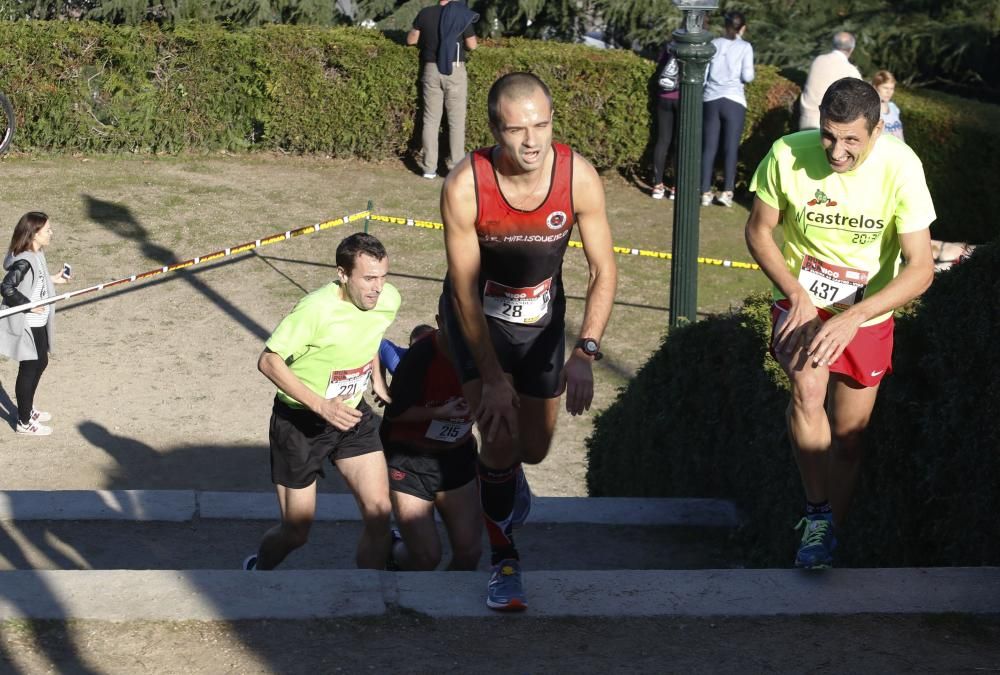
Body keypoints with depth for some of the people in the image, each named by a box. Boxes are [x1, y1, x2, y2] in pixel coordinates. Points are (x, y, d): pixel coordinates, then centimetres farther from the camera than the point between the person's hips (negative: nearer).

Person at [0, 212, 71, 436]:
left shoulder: (36, 255, 3)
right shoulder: (24, 262, -26)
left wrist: (52, 279, 12)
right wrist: (29, 305, -26)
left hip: (38, 323, 10)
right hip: (26, 326, -10)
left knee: (40, 363, 22)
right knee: (29, 369, 2)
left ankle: (27, 409, 40)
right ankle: (24, 422, 16)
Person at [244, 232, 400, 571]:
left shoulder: (389, 300, -10)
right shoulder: (317, 309, -30)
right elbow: (268, 361, -25)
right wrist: (321, 405, -32)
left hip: (353, 415, 5)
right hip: (298, 421, -5)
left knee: (378, 510, -12)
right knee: (296, 532, 6)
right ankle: (258, 568, 40)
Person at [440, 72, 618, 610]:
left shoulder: (578, 177, -26)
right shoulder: (464, 187, -31)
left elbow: (604, 271, -17)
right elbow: (465, 291, -23)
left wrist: (585, 353, -29)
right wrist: (492, 377, -25)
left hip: (541, 314, 3)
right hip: (476, 315, -2)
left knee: (534, 449, 11)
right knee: (501, 441, -16)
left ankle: (507, 470, 50)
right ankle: (504, 559, 7)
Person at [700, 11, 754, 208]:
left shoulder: (714, 44, 7)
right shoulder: (745, 47, 0)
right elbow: (747, 76, -6)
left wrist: (702, 92, 20)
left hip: (711, 100, 3)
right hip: (734, 101, -2)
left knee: (709, 148, 5)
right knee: (730, 148, 0)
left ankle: (706, 192, 2)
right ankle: (727, 192, -7)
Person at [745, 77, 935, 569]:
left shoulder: (900, 168, -24)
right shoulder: (787, 155, -22)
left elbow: (920, 268, -24)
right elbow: (759, 231, -6)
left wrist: (852, 319, -35)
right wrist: (797, 294, -20)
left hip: (867, 315, 1)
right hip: (801, 301, -1)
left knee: (848, 435, 9)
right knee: (808, 391, -29)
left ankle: (829, 533, 31)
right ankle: (817, 515, -14)